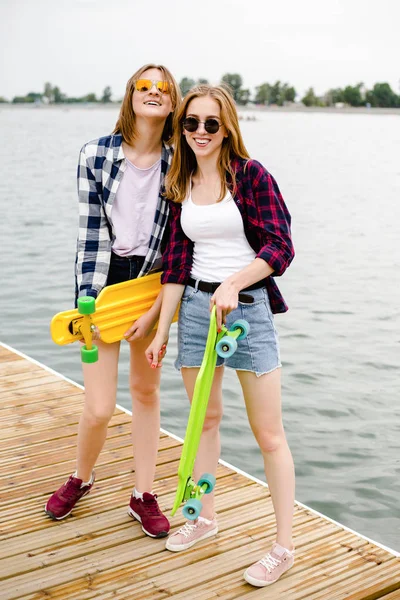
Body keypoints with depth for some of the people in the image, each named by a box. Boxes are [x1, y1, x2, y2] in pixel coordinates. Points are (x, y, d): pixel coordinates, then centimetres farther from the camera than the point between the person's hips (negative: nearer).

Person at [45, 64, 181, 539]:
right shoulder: (96, 155, -6)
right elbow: (88, 232, -6)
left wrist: (157, 306, -9)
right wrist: (87, 300, -11)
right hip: (104, 281, -2)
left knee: (146, 390, 13)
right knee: (99, 407, -2)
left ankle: (143, 495, 29)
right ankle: (80, 479, 30)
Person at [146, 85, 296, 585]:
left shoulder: (250, 175, -6)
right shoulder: (181, 185, 9)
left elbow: (280, 246, -11)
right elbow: (177, 260, 9)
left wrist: (233, 284, -24)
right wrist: (162, 330, 7)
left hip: (247, 305, -5)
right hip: (195, 305, 5)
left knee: (268, 433, 0)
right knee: (204, 418, 17)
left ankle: (284, 546, 12)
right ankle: (205, 517, 35)